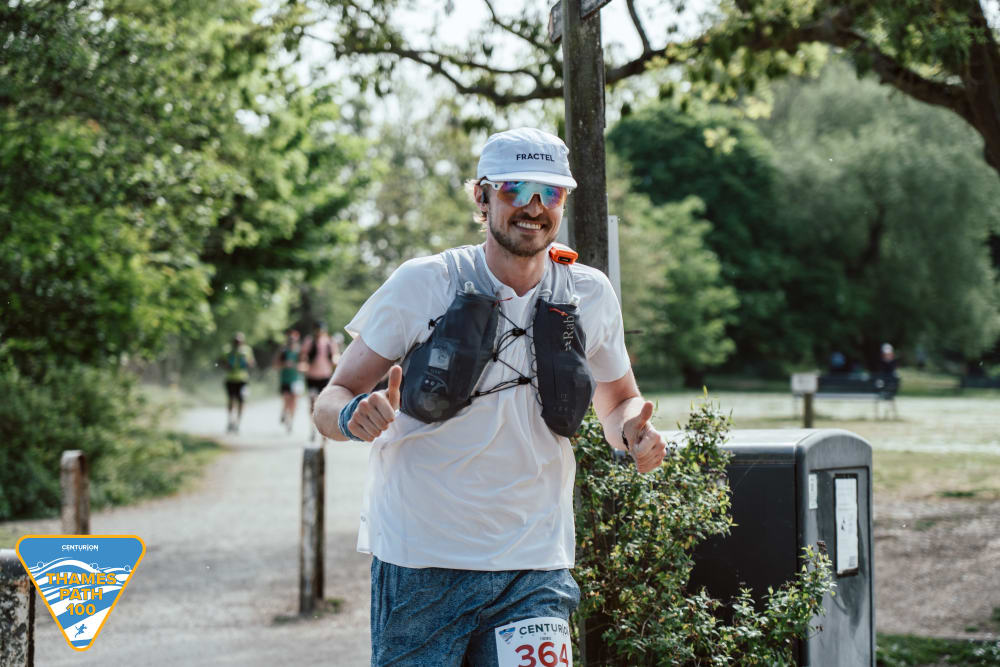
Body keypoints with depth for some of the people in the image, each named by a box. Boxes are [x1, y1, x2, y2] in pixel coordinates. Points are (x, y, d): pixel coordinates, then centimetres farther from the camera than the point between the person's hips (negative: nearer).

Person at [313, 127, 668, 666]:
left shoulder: (589, 295, 5)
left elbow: (618, 400, 20)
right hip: (419, 561, -2)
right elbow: (332, 400, -1)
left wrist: (633, 431, -4)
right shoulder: (422, 284, -4)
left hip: (534, 566, 2)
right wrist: (354, 415, -25)